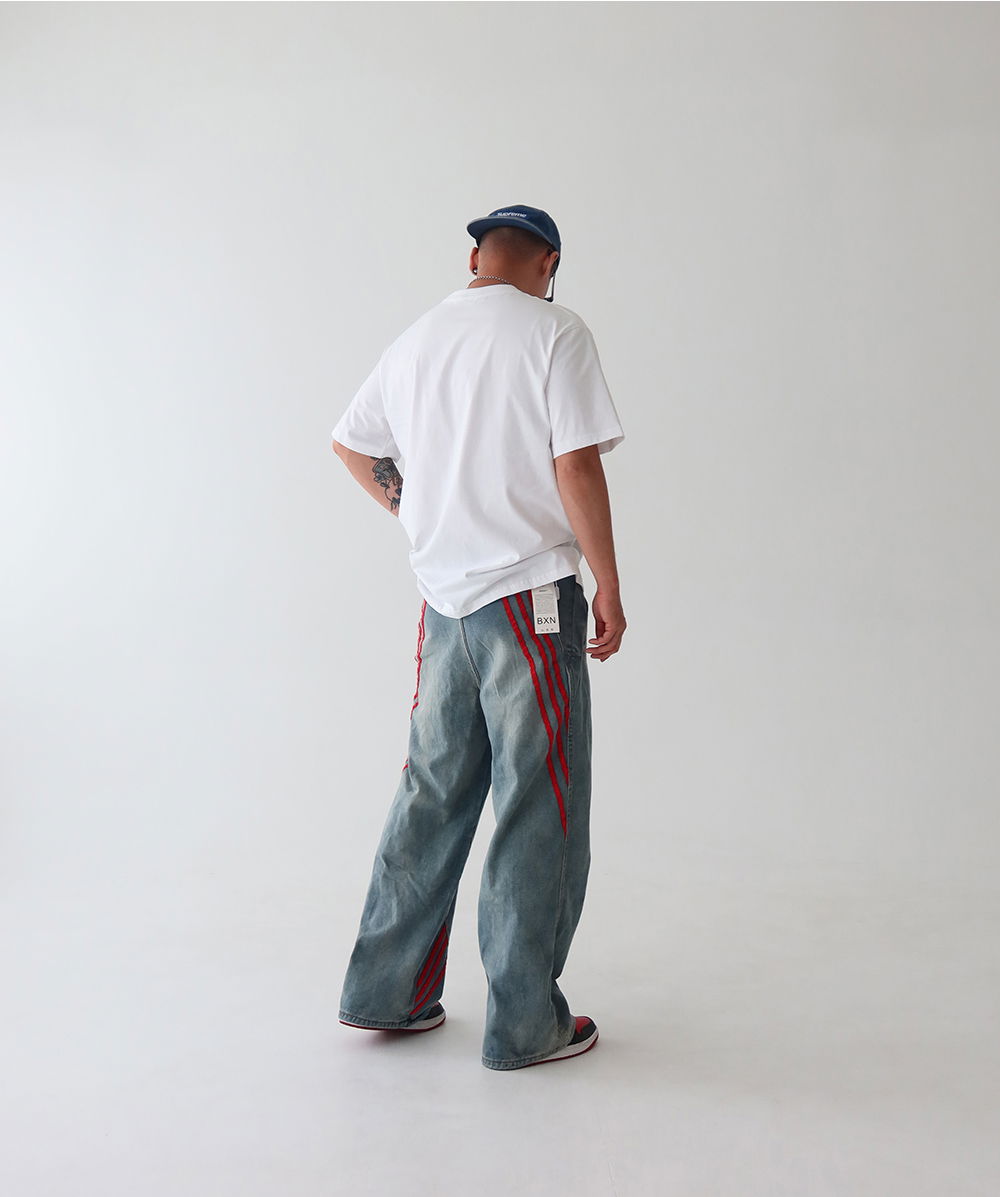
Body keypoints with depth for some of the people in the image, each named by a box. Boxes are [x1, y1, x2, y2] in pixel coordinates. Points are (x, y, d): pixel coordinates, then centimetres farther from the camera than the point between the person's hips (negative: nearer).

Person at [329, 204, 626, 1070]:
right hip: (531, 596, -6)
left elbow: (352, 446, 24)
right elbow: (577, 465, -13)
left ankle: (385, 992, 25)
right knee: (539, 811, 2)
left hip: (443, 599, 6)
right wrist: (608, 586, -6)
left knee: (432, 797, 16)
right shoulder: (554, 332, -6)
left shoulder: (417, 339, 13)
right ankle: (525, 1024, 11)